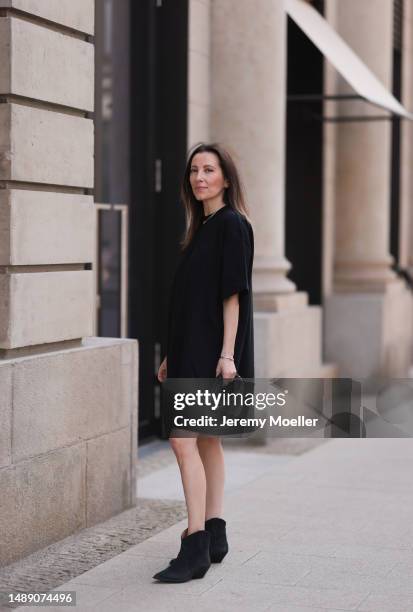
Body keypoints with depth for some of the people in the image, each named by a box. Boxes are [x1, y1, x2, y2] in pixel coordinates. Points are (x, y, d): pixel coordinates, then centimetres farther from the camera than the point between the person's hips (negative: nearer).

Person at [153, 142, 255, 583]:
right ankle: (213, 535, 19)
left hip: (211, 349, -10)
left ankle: (195, 547, -14)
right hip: (192, 348, 10)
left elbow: (233, 293, -15)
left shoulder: (232, 225, -10)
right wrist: (172, 355, 17)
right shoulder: (202, 227, 16)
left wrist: (226, 354, -21)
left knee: (183, 438, -15)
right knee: (206, 439, 12)